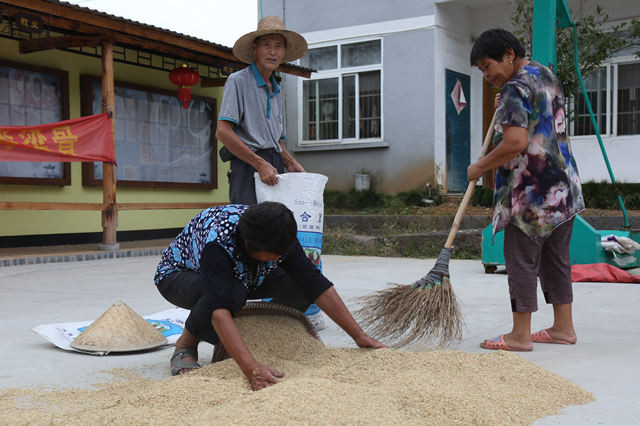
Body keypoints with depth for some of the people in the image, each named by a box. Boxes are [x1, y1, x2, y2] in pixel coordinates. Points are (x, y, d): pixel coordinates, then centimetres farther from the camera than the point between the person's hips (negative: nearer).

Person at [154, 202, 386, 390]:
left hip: (236, 275, 6)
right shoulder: (218, 242, -42)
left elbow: (317, 286, -22)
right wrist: (251, 368, -62)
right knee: (233, 292, -40)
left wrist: (359, 335, -26)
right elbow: (219, 308, -52)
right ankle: (185, 345, -12)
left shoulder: (278, 237, -24)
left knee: (296, 288, -18)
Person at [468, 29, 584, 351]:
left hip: (531, 191, -9)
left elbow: (515, 143, -26)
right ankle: (564, 328, 22)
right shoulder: (547, 76, 16)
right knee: (556, 258, 14)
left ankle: (520, 335, 5)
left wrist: (480, 167, -13)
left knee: (522, 261, -2)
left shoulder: (515, 89, -15)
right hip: (563, 186, 10)